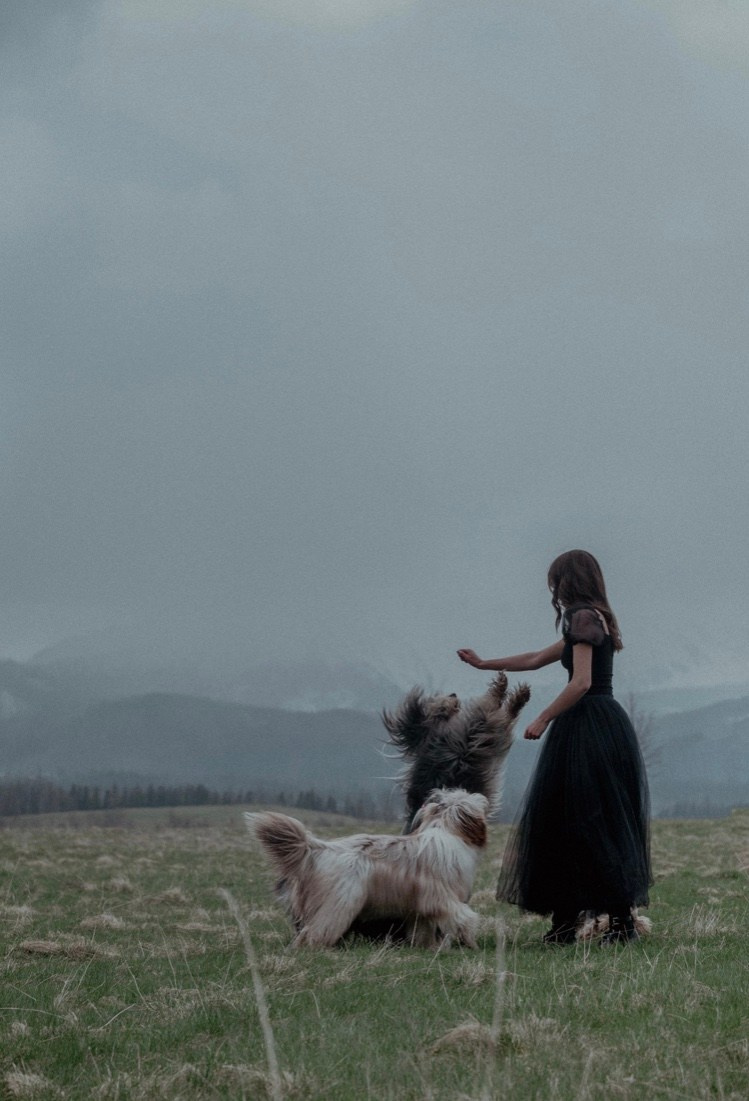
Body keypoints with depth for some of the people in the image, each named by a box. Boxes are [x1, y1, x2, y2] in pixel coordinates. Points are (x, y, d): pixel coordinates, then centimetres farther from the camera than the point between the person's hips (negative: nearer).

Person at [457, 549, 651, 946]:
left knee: (590, 823, -9)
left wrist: (542, 719, -11)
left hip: (589, 730, -10)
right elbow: (536, 659, 29)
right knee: (566, 821, 11)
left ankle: (622, 919, -10)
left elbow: (581, 682, -19)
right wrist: (484, 664, 36)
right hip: (606, 724, 10)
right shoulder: (593, 619, 21)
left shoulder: (583, 617, -9)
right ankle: (565, 921, 12)